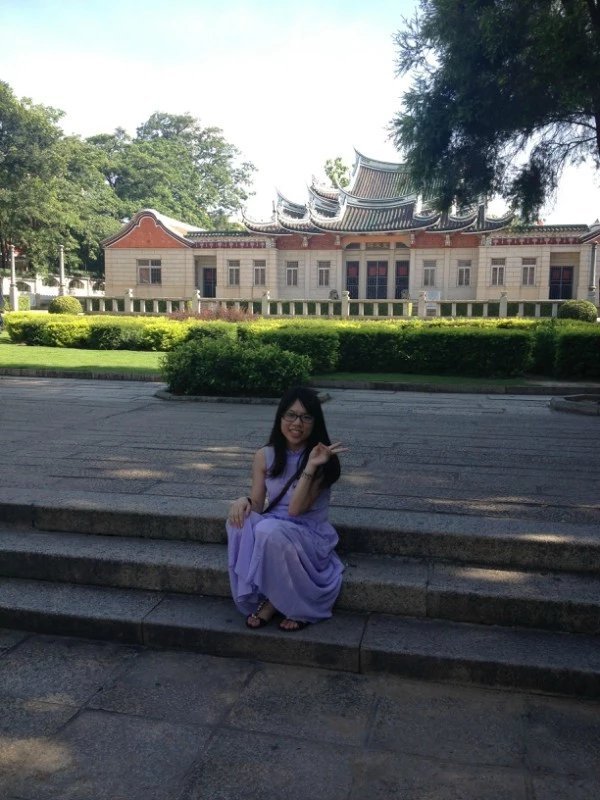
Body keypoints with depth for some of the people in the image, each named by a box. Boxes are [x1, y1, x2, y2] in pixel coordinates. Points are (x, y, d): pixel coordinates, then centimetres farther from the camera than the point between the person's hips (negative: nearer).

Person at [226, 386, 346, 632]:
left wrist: (311, 466, -29)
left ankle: (296, 604, -10)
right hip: (274, 528, 4)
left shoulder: (322, 459, -11)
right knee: (240, 521, -27)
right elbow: (257, 506, 2)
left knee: (269, 531, -34)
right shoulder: (265, 456, 1)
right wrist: (243, 501, -22)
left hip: (310, 535, -4)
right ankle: (263, 598, -12)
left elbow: (295, 509, -20)